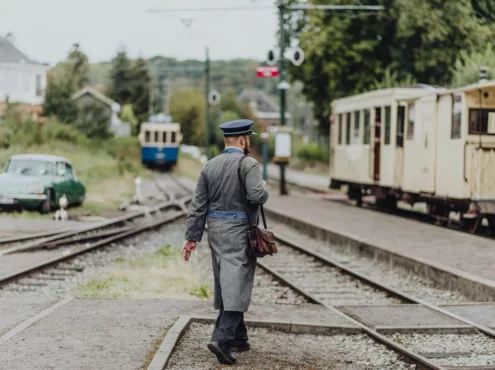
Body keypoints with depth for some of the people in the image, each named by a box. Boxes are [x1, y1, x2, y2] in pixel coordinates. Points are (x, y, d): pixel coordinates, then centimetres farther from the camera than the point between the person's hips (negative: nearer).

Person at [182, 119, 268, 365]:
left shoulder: (210, 166, 8)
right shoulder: (249, 164, -10)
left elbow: (198, 205, 6)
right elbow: (256, 195, -24)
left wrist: (191, 237, 7)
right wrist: (264, 188, -1)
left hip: (215, 230, 6)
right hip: (239, 232, -6)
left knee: (226, 286, 15)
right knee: (236, 286, -8)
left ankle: (238, 338, 23)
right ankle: (222, 338, -21)